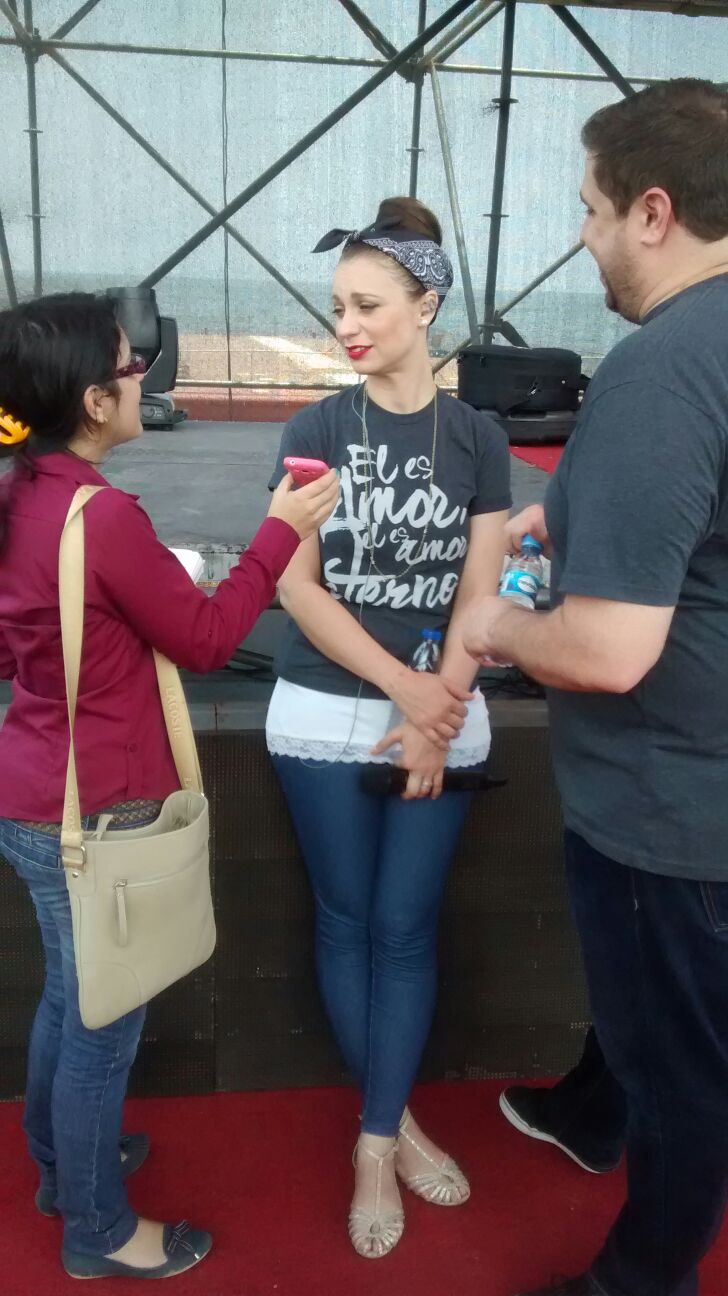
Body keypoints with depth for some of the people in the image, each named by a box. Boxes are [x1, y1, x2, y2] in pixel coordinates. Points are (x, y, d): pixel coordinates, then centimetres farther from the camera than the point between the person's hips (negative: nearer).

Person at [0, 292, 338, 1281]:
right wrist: (281, 532, -9)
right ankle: (98, 1232, 34)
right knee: (105, 1022, 11)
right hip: (94, 813, -9)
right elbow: (206, 640, -15)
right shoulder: (103, 513, -25)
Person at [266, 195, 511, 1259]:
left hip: (442, 717, 1)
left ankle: (375, 1142, 22)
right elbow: (295, 586, -6)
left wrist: (432, 717, -11)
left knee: (405, 926, 6)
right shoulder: (315, 432, 0)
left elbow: (478, 596, -1)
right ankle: (397, 1120, 29)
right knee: (347, 922, 9)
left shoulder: (477, 440, 2)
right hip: (326, 718, 0)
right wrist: (400, 685, -15)